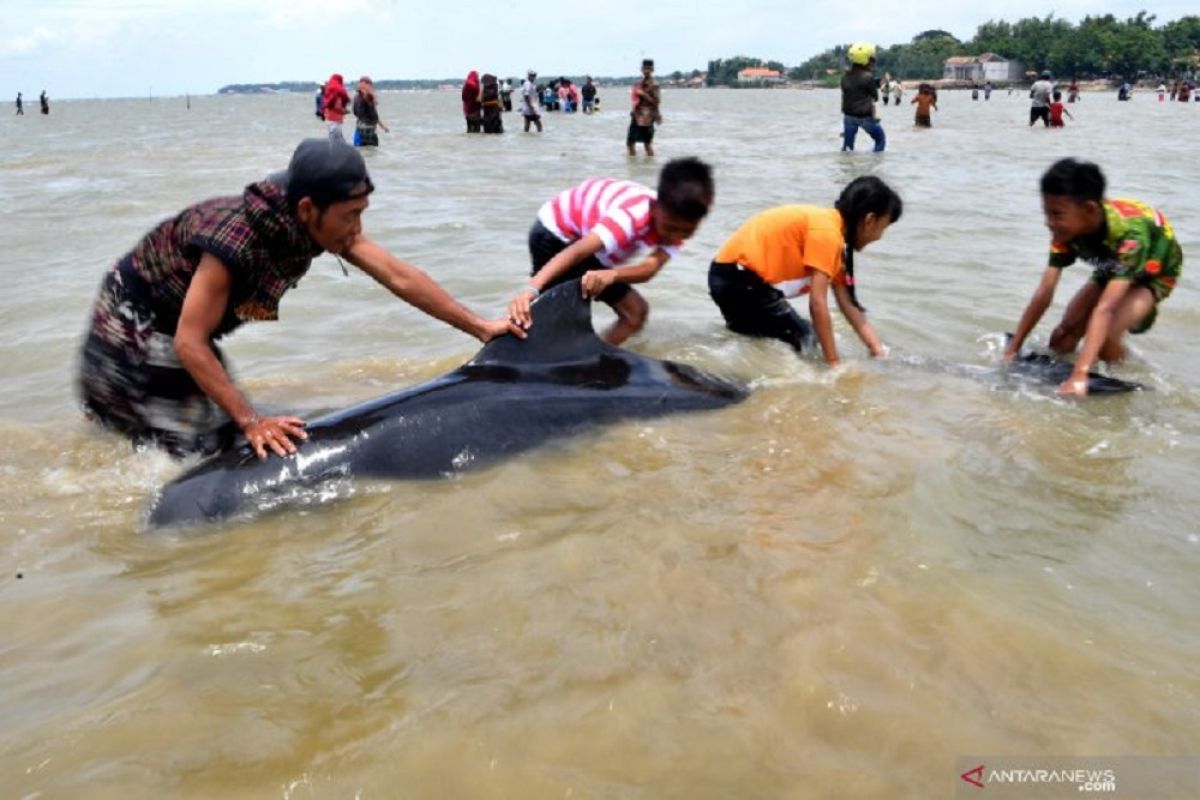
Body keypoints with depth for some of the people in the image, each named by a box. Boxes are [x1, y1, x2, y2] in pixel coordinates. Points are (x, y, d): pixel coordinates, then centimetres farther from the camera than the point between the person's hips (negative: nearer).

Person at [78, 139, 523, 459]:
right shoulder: (237, 237, -37)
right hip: (135, 329, -7)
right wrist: (251, 422, -34)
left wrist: (479, 327, -11)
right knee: (195, 454, -9)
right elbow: (190, 343, -32)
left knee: (220, 434, 12)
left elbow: (399, 277, -12)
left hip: (177, 332, 7)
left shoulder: (326, 225, -15)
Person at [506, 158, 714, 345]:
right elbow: (577, 252, -50)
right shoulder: (632, 216, -40)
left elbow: (651, 268, -29)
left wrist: (610, 275, -48)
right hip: (555, 233, -7)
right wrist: (531, 288, -63)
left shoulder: (677, 223, -17)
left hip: (590, 232, 7)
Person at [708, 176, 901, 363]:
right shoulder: (826, 230, -19)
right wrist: (834, 364, -17)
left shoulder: (834, 229, 11)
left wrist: (879, 352, 6)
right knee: (801, 342, -8)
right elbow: (817, 303, -22)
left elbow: (849, 305, 12)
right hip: (738, 278, -11)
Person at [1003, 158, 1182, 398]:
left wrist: (1080, 376, -58)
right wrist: (1012, 349, -25)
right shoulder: (1068, 228, -28)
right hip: (1111, 271, 5)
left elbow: (1105, 308, -51)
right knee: (1061, 341, -7)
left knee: (1105, 340, -27)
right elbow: (1044, 293, -25)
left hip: (1154, 273, -5)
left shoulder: (1129, 232, -44)